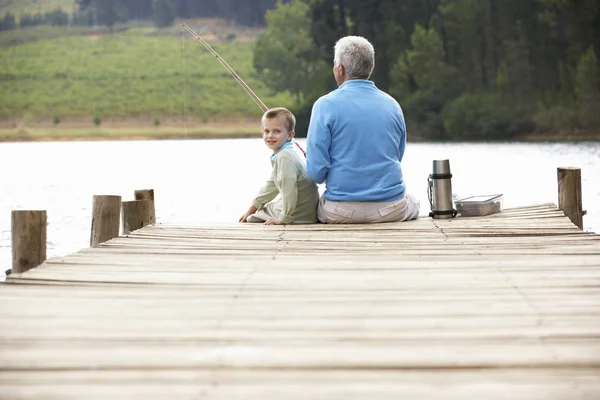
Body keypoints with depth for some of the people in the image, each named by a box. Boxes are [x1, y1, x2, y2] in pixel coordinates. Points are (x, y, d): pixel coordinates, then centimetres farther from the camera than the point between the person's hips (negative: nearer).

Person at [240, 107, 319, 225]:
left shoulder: (285, 157, -23)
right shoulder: (280, 156, 12)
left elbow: (289, 189, -27)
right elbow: (271, 186, 23)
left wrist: (284, 219, -20)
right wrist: (251, 209, 25)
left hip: (299, 216, -10)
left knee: (251, 219, -5)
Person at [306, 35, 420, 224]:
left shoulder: (326, 105, -9)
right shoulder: (392, 105, 4)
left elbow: (316, 171, -12)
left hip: (341, 212, -2)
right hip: (391, 211, 3)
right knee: (413, 204, 36)